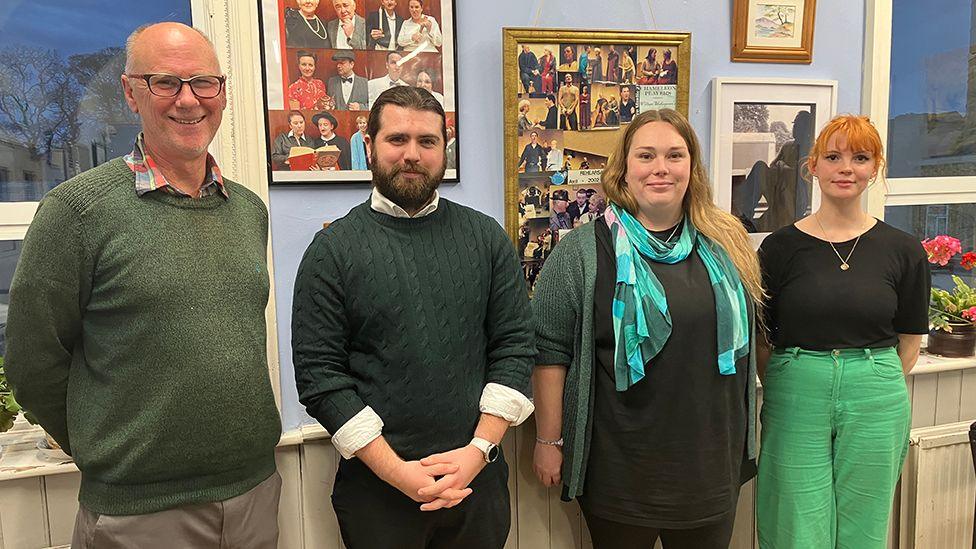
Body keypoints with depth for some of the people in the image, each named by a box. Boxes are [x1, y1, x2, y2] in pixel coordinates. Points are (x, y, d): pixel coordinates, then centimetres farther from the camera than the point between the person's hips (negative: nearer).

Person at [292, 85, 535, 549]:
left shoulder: (487, 237, 1)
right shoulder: (332, 250, -5)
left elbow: (515, 346, -1)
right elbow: (318, 375, -9)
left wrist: (479, 449, -10)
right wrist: (396, 471, -13)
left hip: (478, 476, 2)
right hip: (375, 484, -2)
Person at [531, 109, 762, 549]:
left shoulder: (726, 244, 4)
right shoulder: (582, 251, -8)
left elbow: (747, 336, 14)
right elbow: (549, 351, -8)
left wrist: (744, 436, 15)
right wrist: (548, 441, -9)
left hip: (712, 461, 4)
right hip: (620, 469, -4)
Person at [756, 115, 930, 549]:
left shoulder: (903, 250, 2)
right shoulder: (781, 246, -3)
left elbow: (909, 343, 9)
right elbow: (759, 337, 2)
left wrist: (873, 385, 6)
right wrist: (786, 388, 1)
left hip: (876, 405, 2)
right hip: (795, 403, -1)